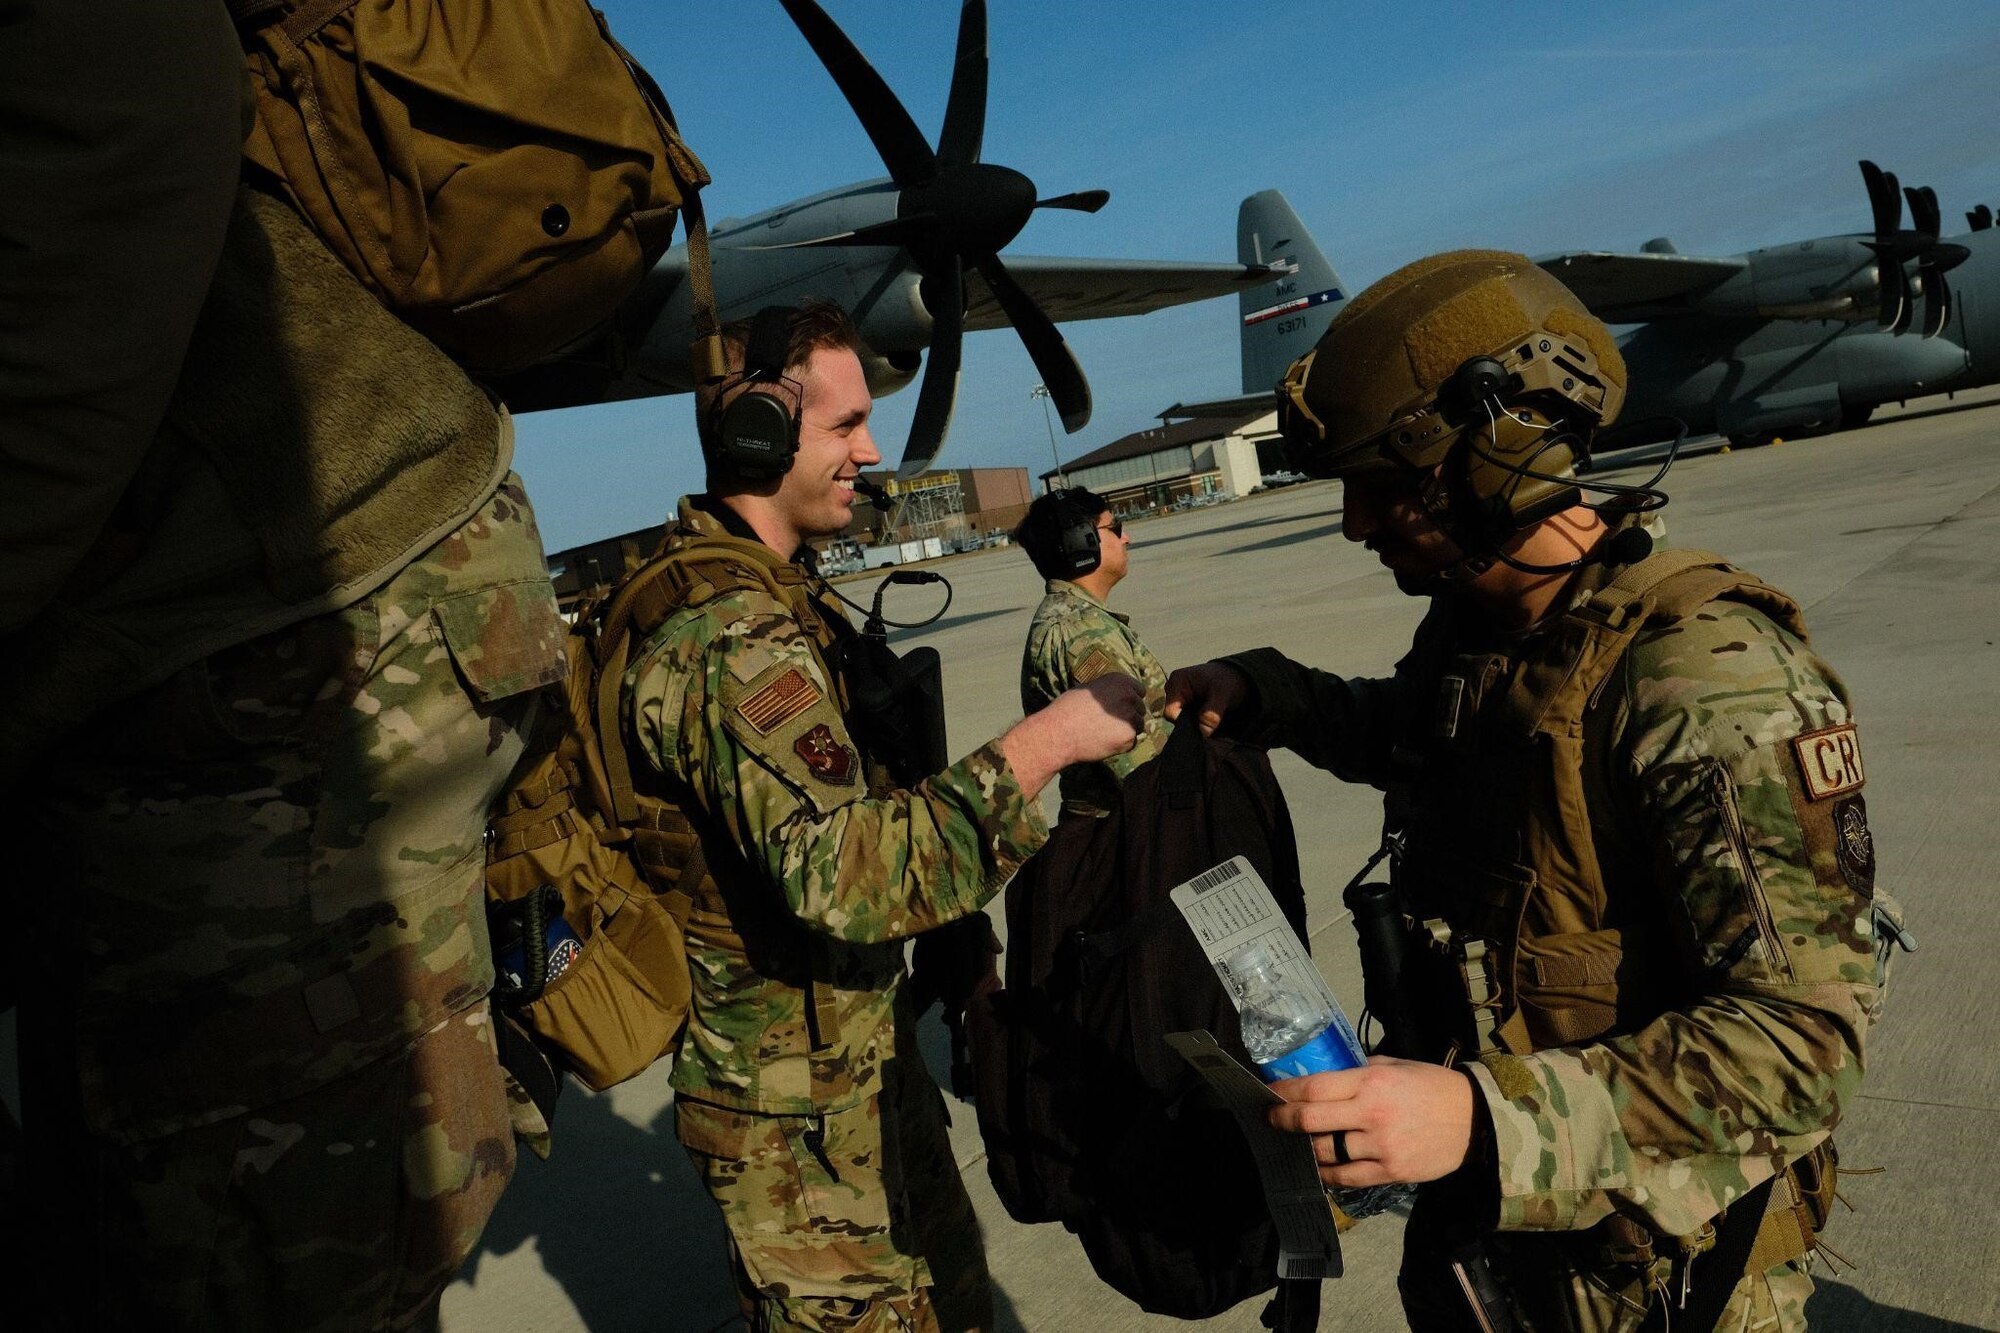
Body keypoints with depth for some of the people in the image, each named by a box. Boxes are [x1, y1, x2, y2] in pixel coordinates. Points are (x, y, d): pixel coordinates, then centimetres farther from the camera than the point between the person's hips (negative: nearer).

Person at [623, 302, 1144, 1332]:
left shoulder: (750, 592, 8)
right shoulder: (737, 638, -28)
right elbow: (843, 874, -39)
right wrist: (1040, 746, -33)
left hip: (858, 1053, 9)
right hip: (800, 1112, -9)